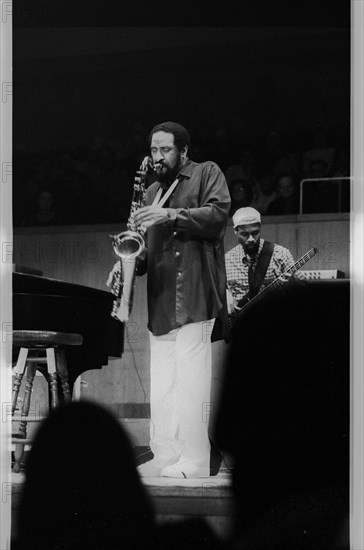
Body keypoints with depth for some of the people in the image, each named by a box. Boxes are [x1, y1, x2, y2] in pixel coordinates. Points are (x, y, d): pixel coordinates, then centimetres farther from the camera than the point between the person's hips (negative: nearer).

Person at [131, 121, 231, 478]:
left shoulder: (206, 174, 8)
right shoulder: (152, 193, 25)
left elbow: (218, 214, -9)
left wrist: (173, 216, -19)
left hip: (195, 296, -7)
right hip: (161, 301, 7)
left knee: (190, 383, -12)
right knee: (160, 386, 5)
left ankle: (194, 462, -12)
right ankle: (164, 458, 8)